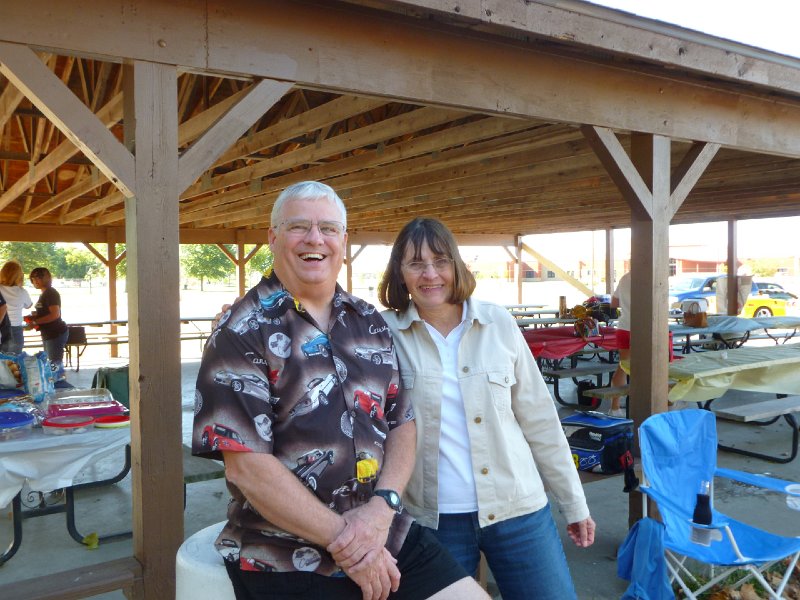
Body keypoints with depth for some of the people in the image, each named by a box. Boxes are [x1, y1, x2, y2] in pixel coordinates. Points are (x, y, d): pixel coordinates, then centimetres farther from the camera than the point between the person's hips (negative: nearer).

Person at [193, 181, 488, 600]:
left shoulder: (370, 322, 8)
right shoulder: (242, 333, -9)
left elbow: (402, 423, 7)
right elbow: (246, 466, -15)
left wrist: (382, 506, -10)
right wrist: (342, 537, -15)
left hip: (388, 537, 5)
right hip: (288, 564, -5)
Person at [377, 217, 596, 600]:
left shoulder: (499, 323, -2)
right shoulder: (385, 334, -6)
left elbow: (538, 420, 4)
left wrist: (573, 504, 8)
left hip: (517, 510, 1)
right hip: (431, 520, -1)